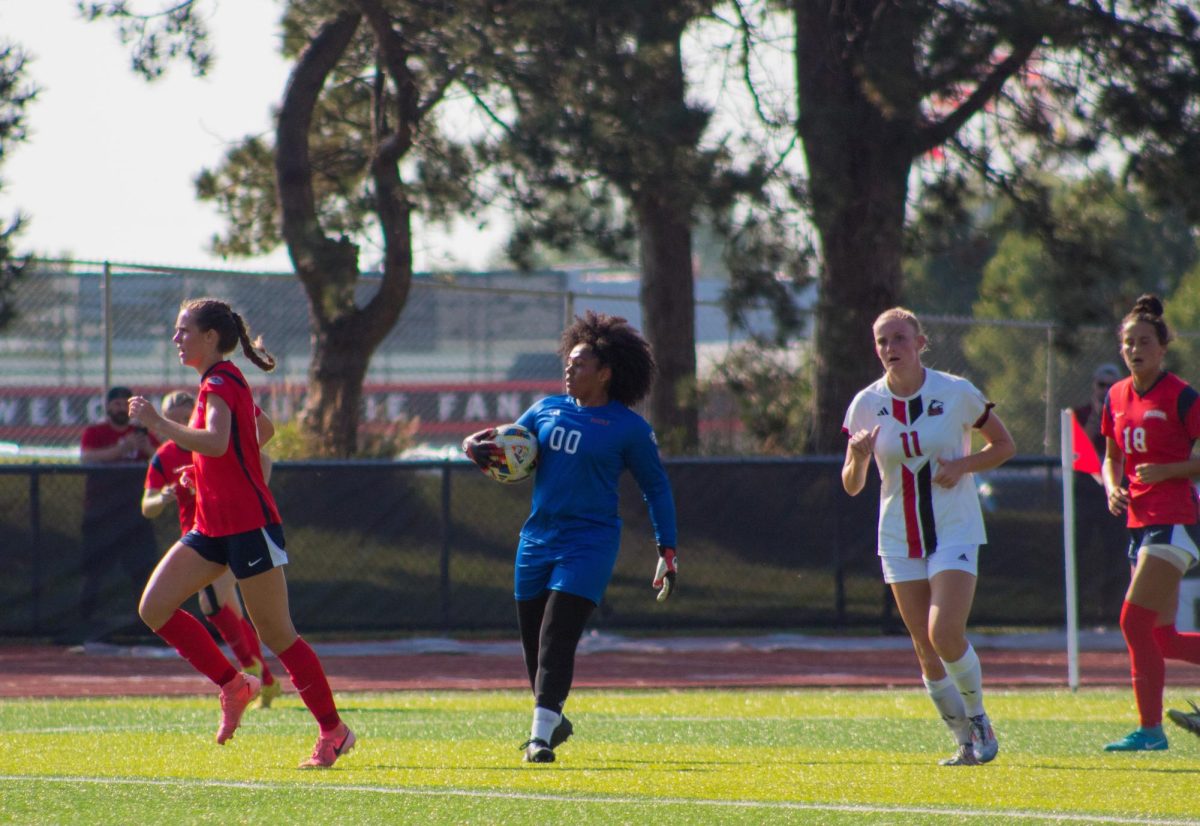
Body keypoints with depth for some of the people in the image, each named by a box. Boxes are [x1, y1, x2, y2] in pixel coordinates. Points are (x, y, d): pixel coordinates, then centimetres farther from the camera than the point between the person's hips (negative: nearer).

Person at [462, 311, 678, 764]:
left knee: (557, 637, -16)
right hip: (538, 538, 6)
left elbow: (657, 488, 3)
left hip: (589, 543, -6)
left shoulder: (629, 428, -4)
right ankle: (553, 720, 31)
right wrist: (479, 446, -6)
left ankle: (542, 735, -16)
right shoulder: (547, 410, 9)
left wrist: (667, 551, -1)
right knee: (533, 638, 10)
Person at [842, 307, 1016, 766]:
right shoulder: (866, 405, -1)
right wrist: (858, 458, -20)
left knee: (945, 633, -19)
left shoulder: (957, 393, -7)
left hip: (955, 532, -3)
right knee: (926, 651, 2)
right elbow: (852, 487, 3)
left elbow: (1004, 446, 5)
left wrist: (963, 464, -14)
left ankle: (978, 717, 5)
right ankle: (967, 742, 17)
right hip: (900, 539, 3)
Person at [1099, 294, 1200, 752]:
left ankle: (1150, 728, -8)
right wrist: (1112, 487, 3)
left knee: (1135, 619, -14)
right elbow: (1112, 457, 23)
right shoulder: (1117, 396, 11)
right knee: (1163, 639, 6)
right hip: (1140, 521, 8)